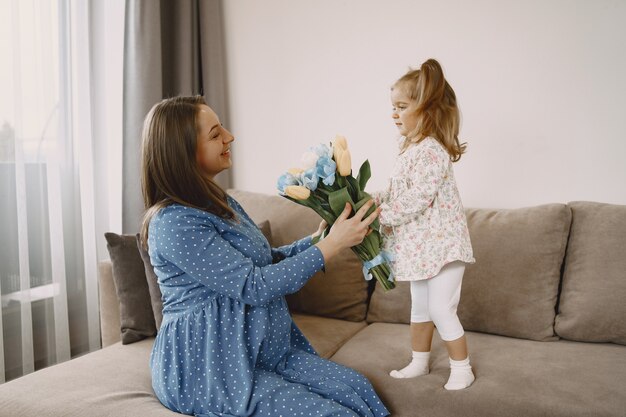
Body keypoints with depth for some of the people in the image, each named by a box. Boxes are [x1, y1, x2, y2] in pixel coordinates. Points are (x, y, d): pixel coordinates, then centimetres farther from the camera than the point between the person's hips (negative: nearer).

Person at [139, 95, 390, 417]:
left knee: (356, 388, -6)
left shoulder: (218, 201, 10)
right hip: (207, 369, -8)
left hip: (261, 351, 8)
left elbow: (263, 260, 17)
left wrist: (317, 239, 3)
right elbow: (253, 287, -21)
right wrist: (332, 245, -18)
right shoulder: (174, 222, -20)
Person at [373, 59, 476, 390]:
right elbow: (395, 191, 13)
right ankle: (419, 361, 35)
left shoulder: (431, 151, -22)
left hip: (442, 243, -10)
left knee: (441, 308, -1)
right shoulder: (411, 149, 9)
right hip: (420, 244, 10)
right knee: (420, 306, 20)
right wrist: (372, 200, -2)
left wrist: (382, 216, -22)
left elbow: (416, 200, -28)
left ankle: (462, 368, 18)